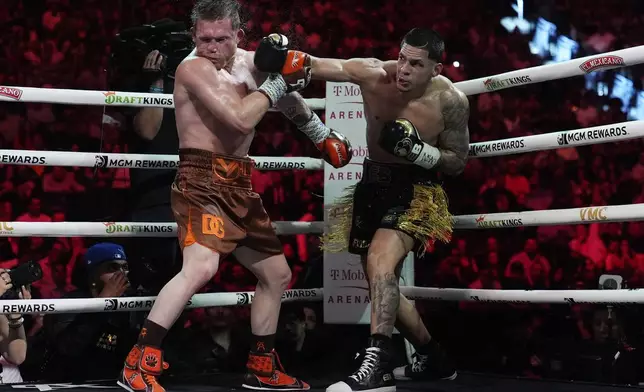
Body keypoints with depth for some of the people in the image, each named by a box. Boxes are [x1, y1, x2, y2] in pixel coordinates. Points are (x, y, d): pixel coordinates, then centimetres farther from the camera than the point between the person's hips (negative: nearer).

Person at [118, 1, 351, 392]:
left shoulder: (248, 61, 11)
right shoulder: (194, 68, -13)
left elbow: (289, 96, 31)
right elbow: (241, 119, -24)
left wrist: (320, 131, 24)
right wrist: (274, 81, -12)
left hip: (238, 184, 9)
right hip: (202, 179, -9)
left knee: (277, 274, 16)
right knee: (201, 267, -30)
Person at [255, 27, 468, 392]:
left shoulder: (451, 101, -17)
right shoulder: (374, 73, -14)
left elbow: (458, 162, -7)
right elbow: (316, 65, -23)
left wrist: (418, 151, -25)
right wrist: (283, 58, -44)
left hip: (417, 189, -5)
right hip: (374, 184, 5)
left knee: (380, 261, -31)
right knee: (383, 282, 14)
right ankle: (435, 359, 33)